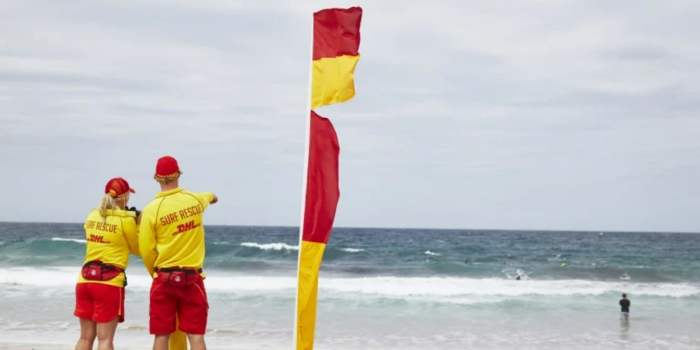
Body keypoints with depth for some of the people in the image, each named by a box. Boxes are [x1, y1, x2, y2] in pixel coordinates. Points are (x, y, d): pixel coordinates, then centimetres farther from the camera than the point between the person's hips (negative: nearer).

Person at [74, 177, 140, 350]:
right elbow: (138, 249, 5)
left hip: (85, 279, 5)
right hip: (109, 281, -5)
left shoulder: (92, 216, 9)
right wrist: (138, 224, 15)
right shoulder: (126, 219, -7)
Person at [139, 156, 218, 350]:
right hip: (192, 278, 1)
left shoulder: (152, 209, -9)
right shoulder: (195, 199, 0)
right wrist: (212, 196, 52)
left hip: (164, 278, -1)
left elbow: (146, 249, -6)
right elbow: (208, 197, 27)